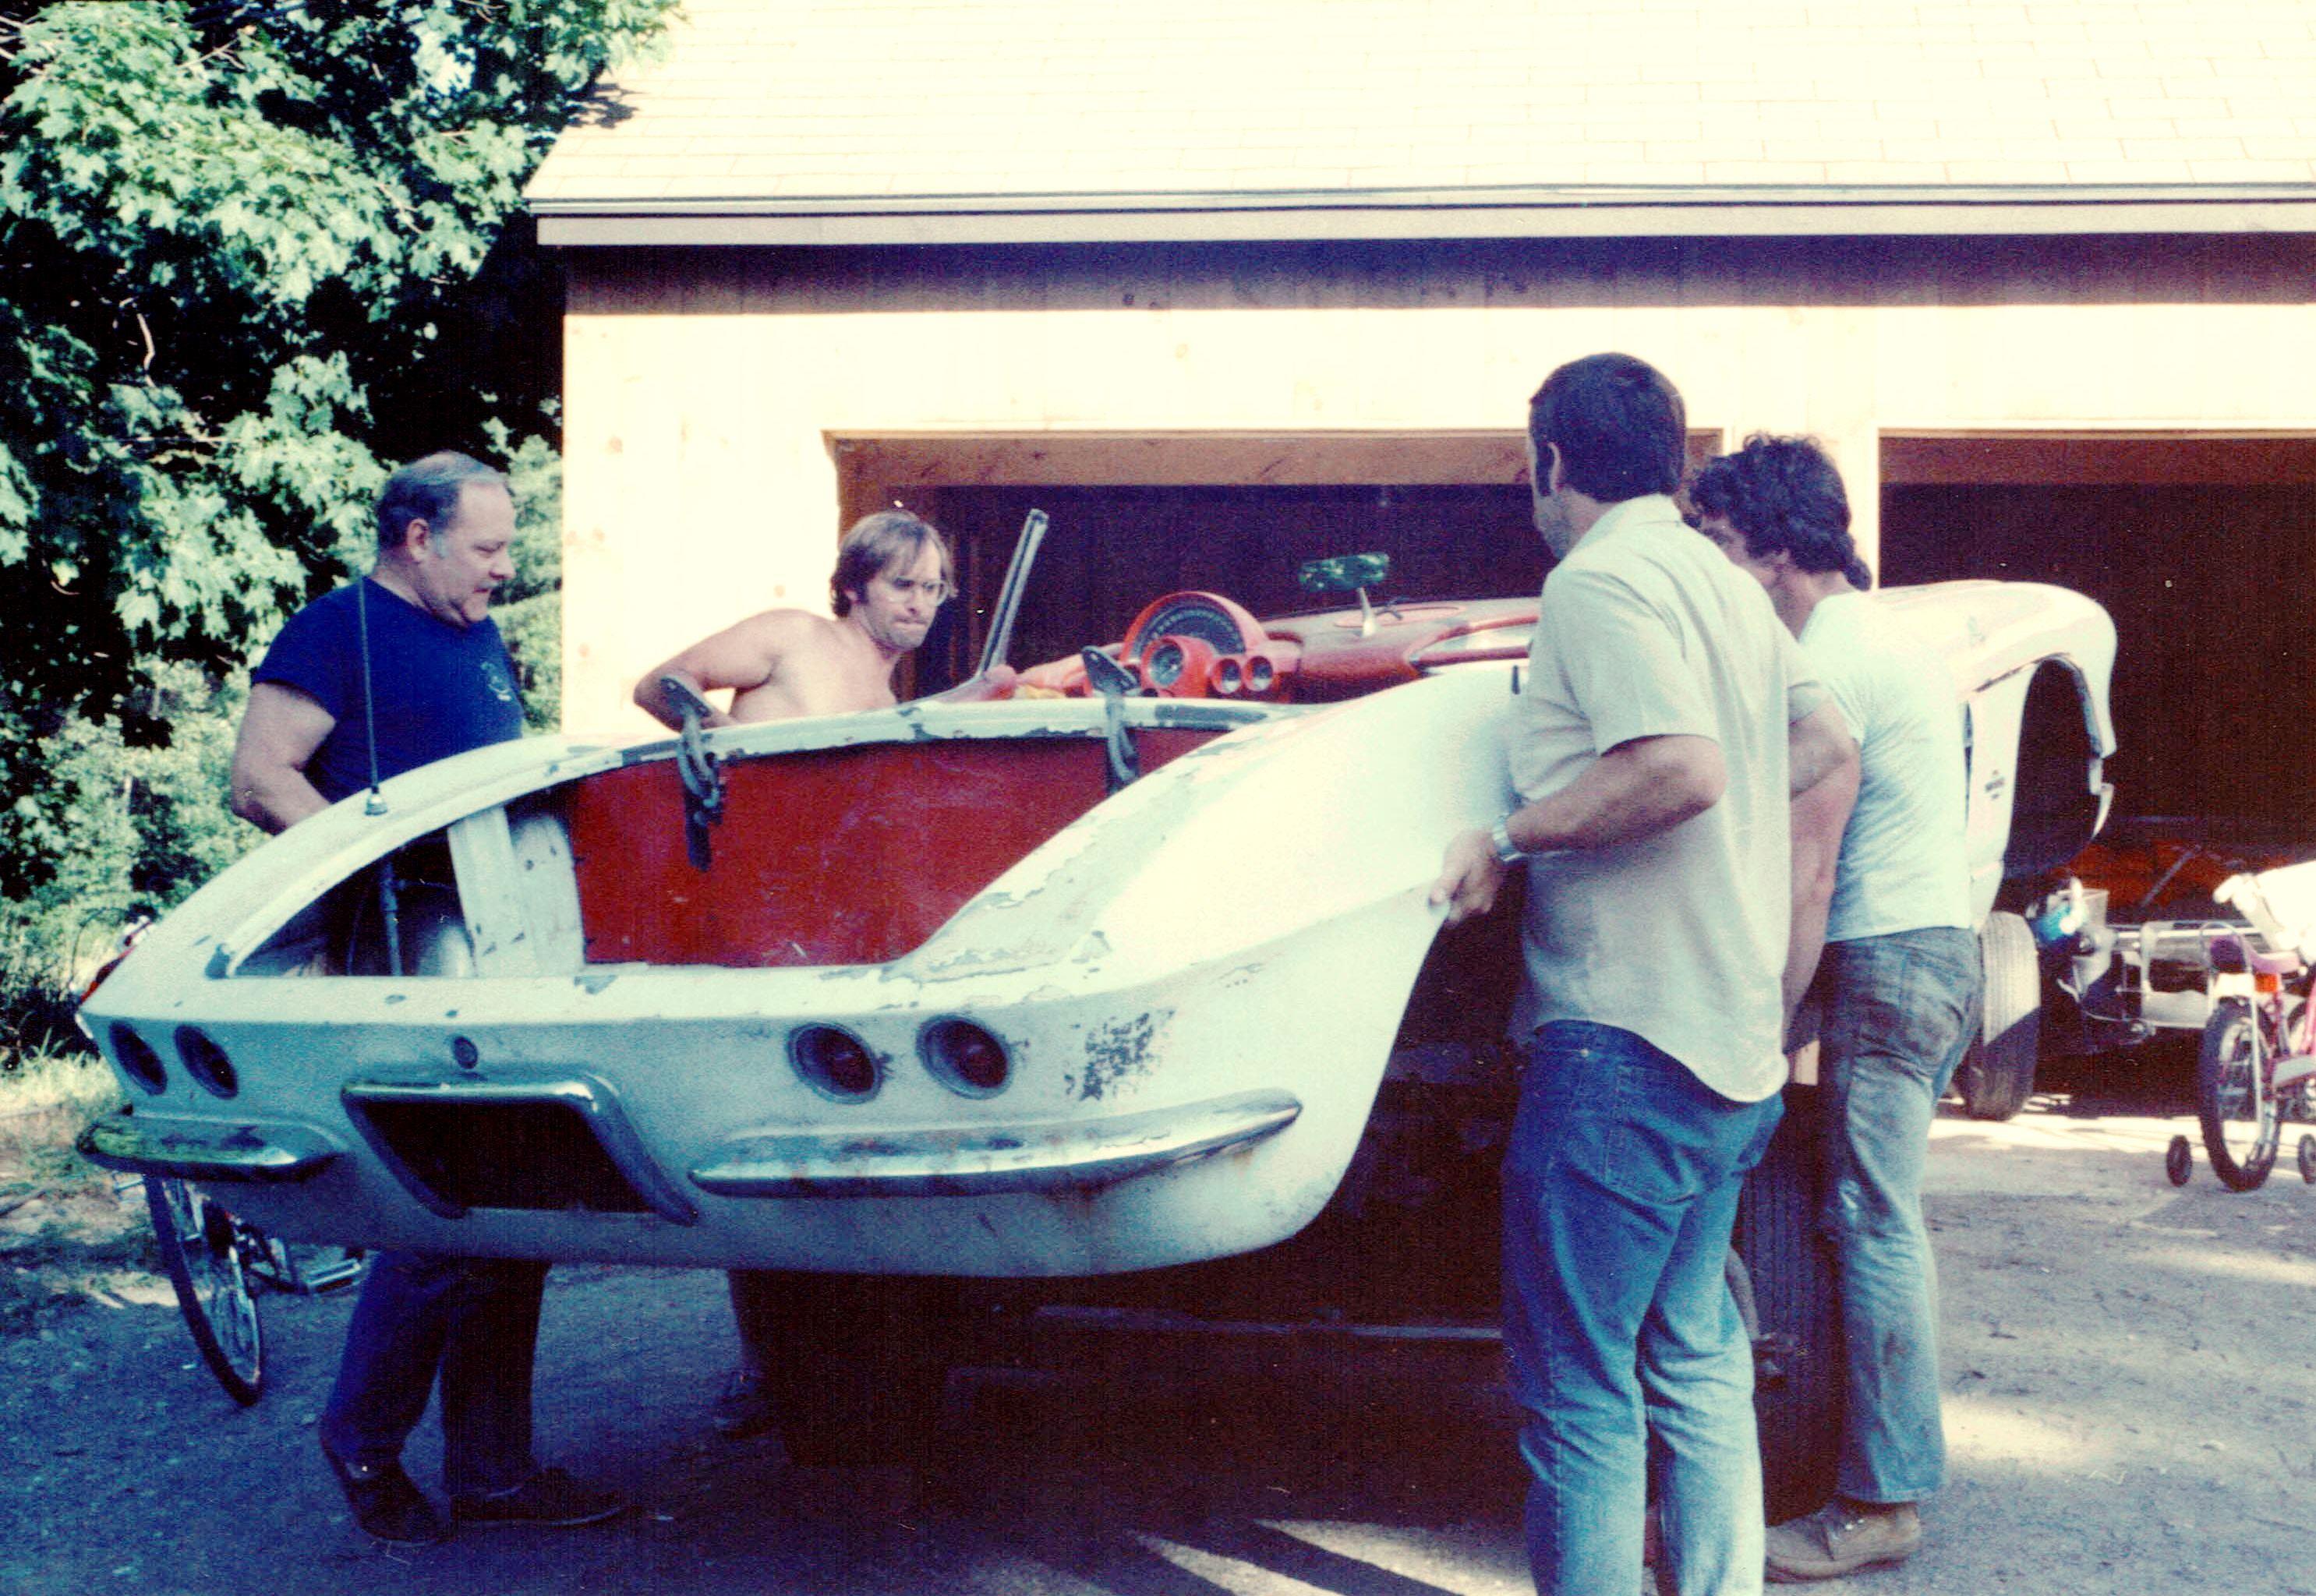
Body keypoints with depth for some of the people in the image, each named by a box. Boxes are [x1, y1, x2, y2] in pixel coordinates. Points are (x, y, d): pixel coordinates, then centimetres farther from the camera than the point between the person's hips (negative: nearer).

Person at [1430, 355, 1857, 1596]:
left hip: (1626, 1040, -9)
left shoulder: (1599, 580, -13)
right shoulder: (1725, 584, 14)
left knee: (1578, 1384, -3)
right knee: (1694, 1354, 19)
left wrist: (1511, 837, -18)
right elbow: (1829, 750, 20)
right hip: (1741, 1042, 9)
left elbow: (1682, 767, -26)